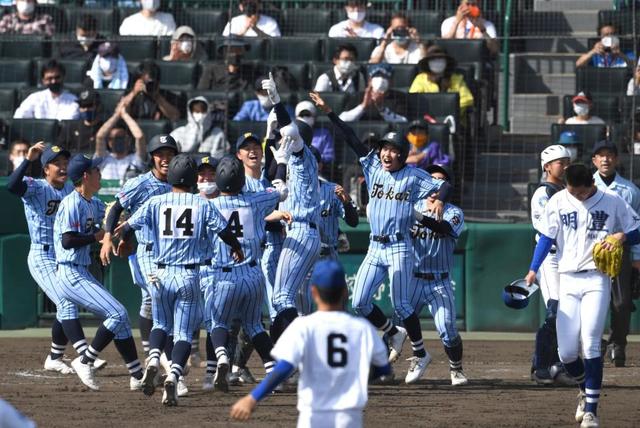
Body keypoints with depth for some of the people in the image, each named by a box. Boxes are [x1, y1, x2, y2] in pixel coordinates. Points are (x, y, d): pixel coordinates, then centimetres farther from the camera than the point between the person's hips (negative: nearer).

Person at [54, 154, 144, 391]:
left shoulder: (93, 204, 13)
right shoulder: (72, 203, -15)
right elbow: (68, 240, -21)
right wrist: (96, 237, -13)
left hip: (83, 275, 10)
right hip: (70, 275, -10)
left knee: (120, 317, 9)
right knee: (117, 313, -15)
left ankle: (138, 376, 14)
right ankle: (85, 362, -6)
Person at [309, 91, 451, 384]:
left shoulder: (413, 176, -2)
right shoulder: (373, 167, 8)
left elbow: (444, 186, -6)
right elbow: (352, 139, 5)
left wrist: (439, 200, -29)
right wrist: (328, 112, 1)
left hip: (400, 248, -5)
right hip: (375, 248, 5)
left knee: (401, 305, -5)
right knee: (359, 303, 1)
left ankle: (420, 354, 11)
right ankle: (395, 335, 24)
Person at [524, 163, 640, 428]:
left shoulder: (613, 203, 2)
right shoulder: (558, 202, 6)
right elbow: (546, 237, 5)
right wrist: (533, 271, -7)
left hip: (597, 279, -2)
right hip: (568, 280, 3)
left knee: (590, 343, -16)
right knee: (566, 352, -3)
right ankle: (585, 390, 28)